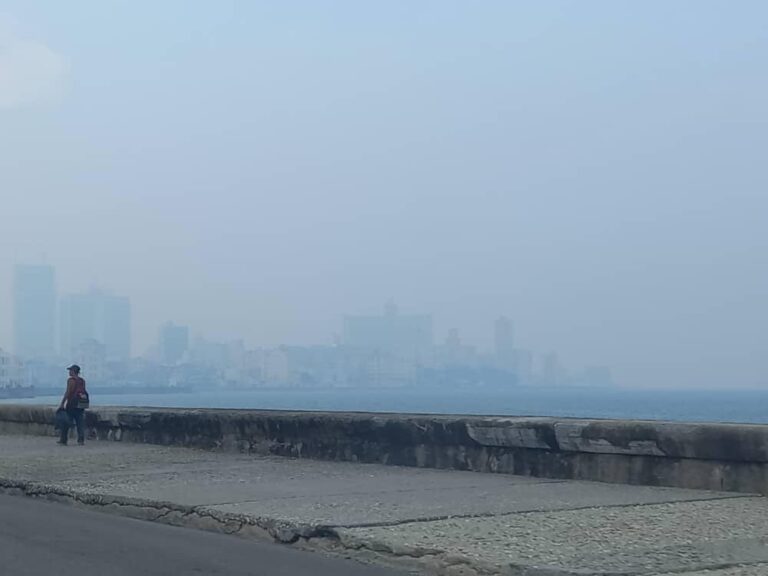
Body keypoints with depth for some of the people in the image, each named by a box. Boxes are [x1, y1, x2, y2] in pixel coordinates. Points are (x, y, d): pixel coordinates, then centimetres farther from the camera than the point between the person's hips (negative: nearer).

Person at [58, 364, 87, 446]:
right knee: (80, 423, 5)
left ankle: (63, 440, 7)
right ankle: (81, 440, -2)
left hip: (71, 404, -6)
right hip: (80, 405, 6)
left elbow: (68, 392, -14)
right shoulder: (82, 381, 11)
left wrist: (62, 403, -12)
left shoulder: (71, 380, -9)